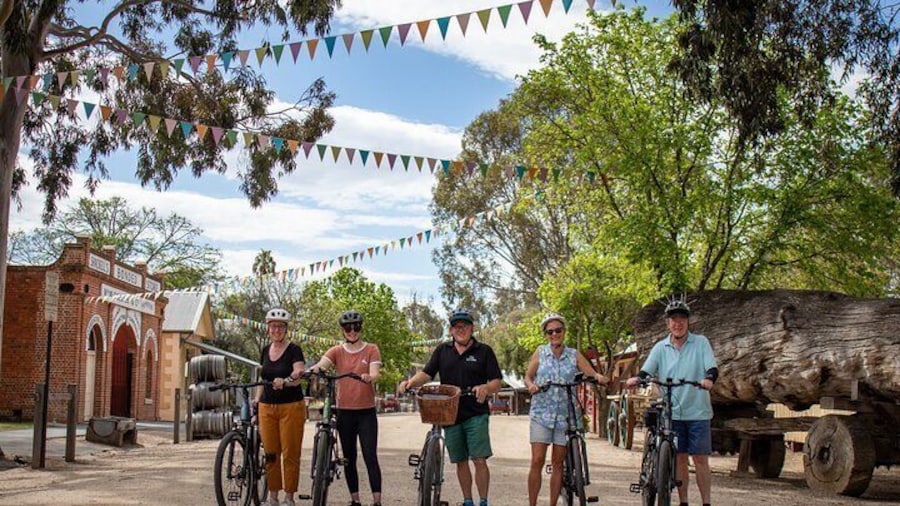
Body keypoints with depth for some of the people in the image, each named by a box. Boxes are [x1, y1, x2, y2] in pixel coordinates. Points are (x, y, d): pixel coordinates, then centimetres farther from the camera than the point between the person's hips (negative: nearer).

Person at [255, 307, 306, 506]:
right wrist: (256, 399, 8)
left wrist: (284, 382, -40)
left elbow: (298, 376, -21)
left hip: (291, 406, -5)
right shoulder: (266, 350, 11)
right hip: (267, 407, 5)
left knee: (290, 454, -2)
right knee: (270, 453, 6)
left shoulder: (294, 350, -6)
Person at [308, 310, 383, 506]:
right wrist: (314, 369, -36)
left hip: (366, 411, -2)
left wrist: (368, 377, -38)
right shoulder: (336, 351, 5)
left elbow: (375, 374, -14)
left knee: (370, 457, -7)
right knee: (349, 458, 9)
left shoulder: (371, 350, 1)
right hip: (345, 411, 3)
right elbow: (321, 364, -13)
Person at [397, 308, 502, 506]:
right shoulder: (442, 351, 10)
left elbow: (496, 382, -3)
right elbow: (427, 373, 2)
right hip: (450, 414, 3)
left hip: (475, 414, -3)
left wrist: (486, 388, -25)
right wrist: (410, 382, -18)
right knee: (460, 461, 11)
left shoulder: (484, 351, 2)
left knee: (479, 460, -10)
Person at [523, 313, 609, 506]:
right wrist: (531, 385, -16)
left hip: (565, 416, 1)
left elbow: (593, 374, -1)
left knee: (558, 463, 5)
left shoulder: (574, 355, 4)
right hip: (542, 414, -1)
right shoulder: (540, 352, 3)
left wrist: (599, 377, -24)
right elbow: (528, 376, 6)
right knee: (537, 461, -9)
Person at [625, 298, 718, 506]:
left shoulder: (701, 342, 1)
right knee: (679, 458, 8)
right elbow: (647, 370, -1)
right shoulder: (661, 348, 7)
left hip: (698, 412, -2)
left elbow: (712, 367, -8)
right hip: (672, 412, 2)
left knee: (700, 459, -1)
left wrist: (709, 379, -31)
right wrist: (636, 378, -23)